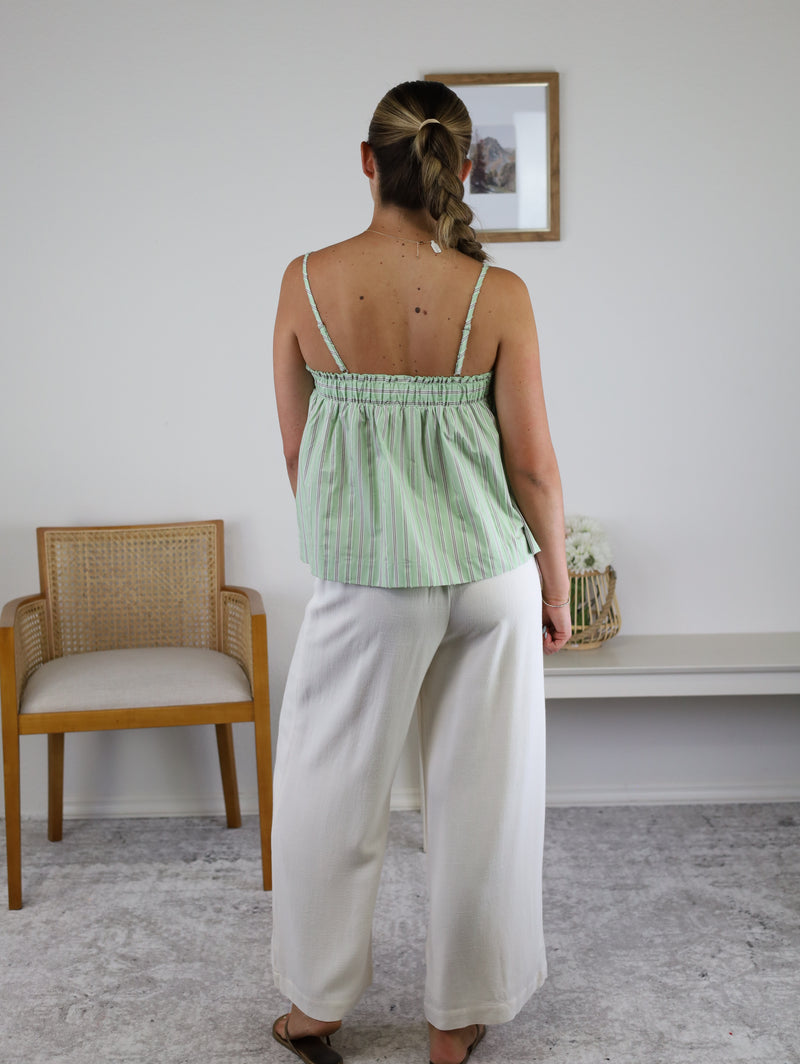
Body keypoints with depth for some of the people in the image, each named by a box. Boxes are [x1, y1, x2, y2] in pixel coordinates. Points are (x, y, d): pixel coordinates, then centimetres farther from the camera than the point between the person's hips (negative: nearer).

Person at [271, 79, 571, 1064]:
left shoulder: (307, 280, -8)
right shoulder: (498, 295, -9)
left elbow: (295, 448, 0)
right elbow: (532, 462, -6)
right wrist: (556, 576, 9)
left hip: (366, 576, 0)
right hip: (490, 572, 1)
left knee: (328, 791, 17)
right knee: (483, 796, 14)